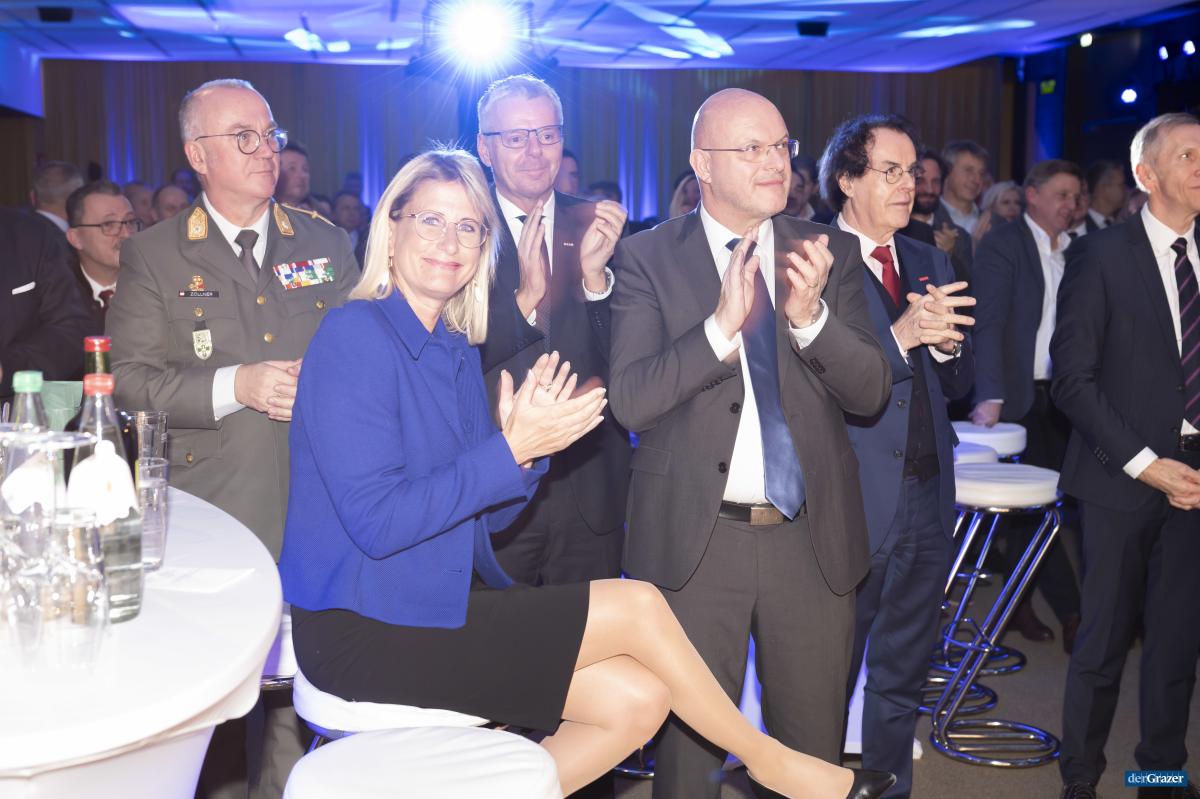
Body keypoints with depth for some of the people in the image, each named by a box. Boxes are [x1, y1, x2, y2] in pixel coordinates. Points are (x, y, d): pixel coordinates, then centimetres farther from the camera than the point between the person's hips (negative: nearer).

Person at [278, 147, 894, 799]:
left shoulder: (455, 348, 10)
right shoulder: (355, 337, -14)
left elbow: (485, 514, 10)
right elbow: (375, 523, -21)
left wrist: (527, 444, -10)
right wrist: (511, 447, -21)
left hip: (444, 600, 8)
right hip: (364, 631, -8)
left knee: (638, 699, -6)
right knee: (637, 606, -10)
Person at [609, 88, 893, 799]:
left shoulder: (832, 253, 4)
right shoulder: (648, 258, -4)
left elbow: (871, 392, -2)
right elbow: (630, 400, -13)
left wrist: (810, 316, -19)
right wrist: (722, 324, -25)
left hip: (812, 537, 3)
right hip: (696, 538, -2)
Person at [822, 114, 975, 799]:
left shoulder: (930, 261, 12)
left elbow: (959, 383, 10)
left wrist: (946, 341, -10)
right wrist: (902, 333, -27)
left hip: (927, 502, 6)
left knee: (902, 678, 18)